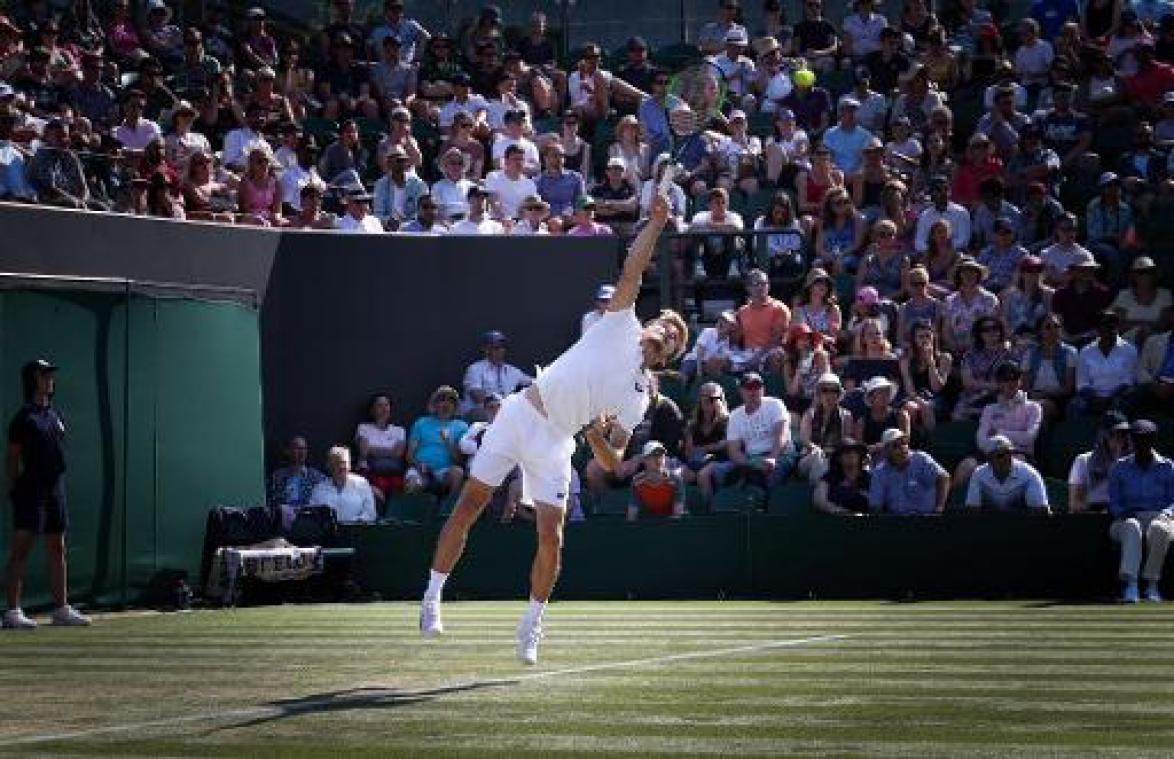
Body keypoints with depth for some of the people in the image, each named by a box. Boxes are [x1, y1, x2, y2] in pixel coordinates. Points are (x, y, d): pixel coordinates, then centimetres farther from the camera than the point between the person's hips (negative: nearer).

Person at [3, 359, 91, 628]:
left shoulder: (55, 415, 15)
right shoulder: (24, 417, -7)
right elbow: (13, 457, -9)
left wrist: (58, 485, 13)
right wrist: (15, 489, -14)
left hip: (56, 491, 8)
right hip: (31, 492, -8)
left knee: (57, 550, 11)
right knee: (21, 550, -8)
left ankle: (61, 609, 16)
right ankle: (13, 611, -10)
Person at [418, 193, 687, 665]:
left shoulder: (639, 397, 11)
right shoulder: (621, 326, 8)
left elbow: (612, 462, 6)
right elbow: (632, 271, -2)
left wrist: (598, 435, -16)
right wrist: (656, 222, -7)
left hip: (556, 444, 2)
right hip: (520, 414, -2)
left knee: (551, 538, -7)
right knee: (468, 506, -2)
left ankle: (531, 626, 11)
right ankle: (432, 598, 10)